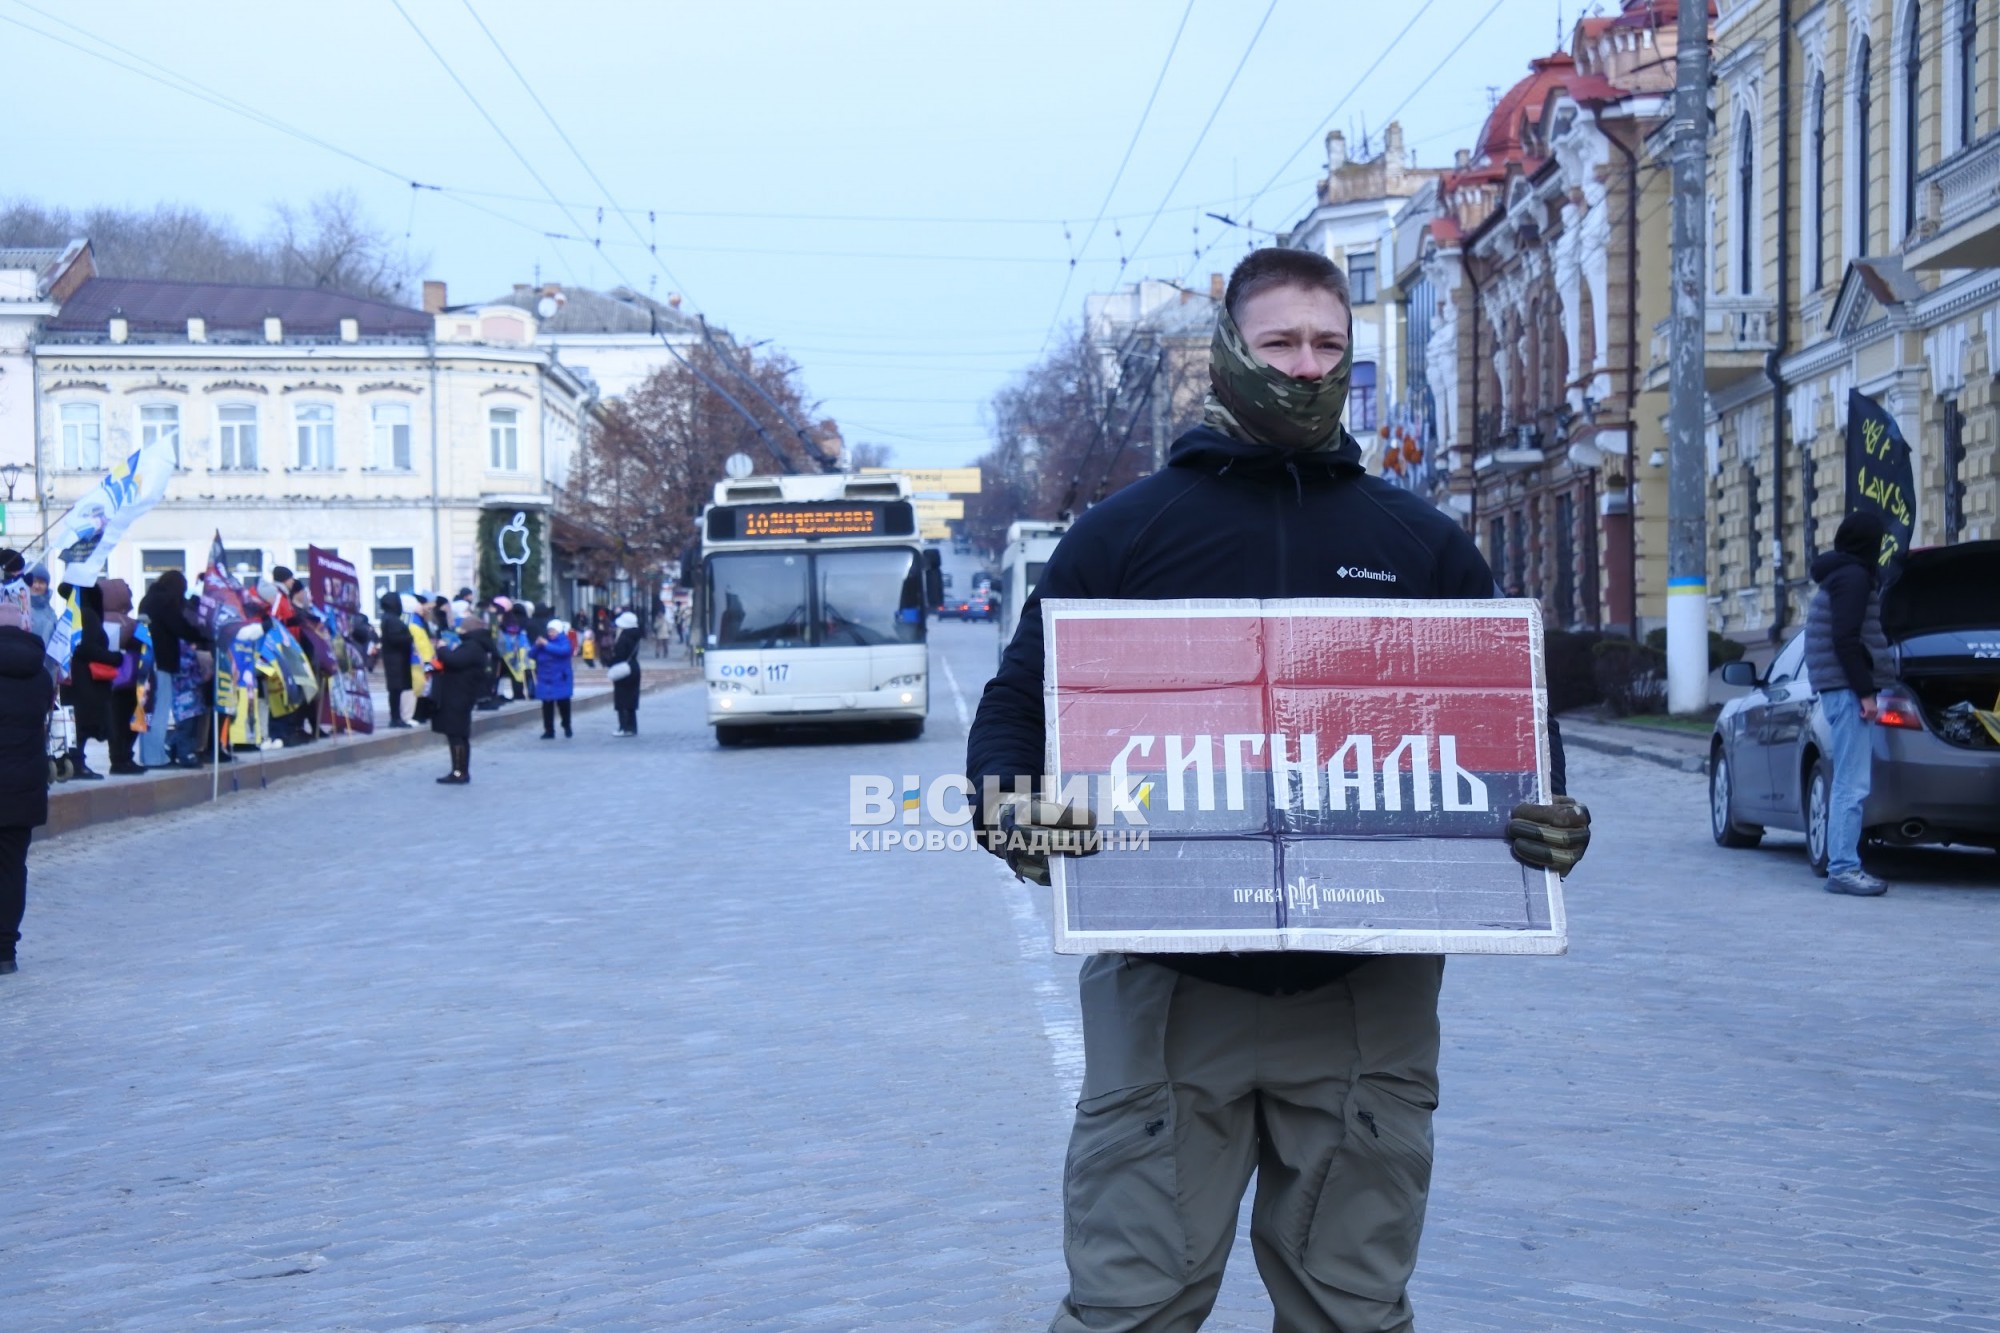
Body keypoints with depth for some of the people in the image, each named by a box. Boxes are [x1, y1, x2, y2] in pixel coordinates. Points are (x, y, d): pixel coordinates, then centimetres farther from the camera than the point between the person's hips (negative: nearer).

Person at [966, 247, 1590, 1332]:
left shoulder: (1425, 544, 12)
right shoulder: (1124, 532, 6)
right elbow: (1017, 705, 7)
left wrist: (1547, 818, -5)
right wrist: (1010, 808, -14)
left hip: (1367, 992, 2)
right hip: (1169, 988, -2)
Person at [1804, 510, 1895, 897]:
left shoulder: (1839, 575, 20)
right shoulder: (1854, 577, -10)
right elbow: (1845, 640, -18)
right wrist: (1865, 692, -18)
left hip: (1841, 689, 10)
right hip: (1848, 689, -10)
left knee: (1849, 781, 11)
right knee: (1852, 784, -11)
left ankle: (1842, 864, 13)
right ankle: (1843, 869, -12)